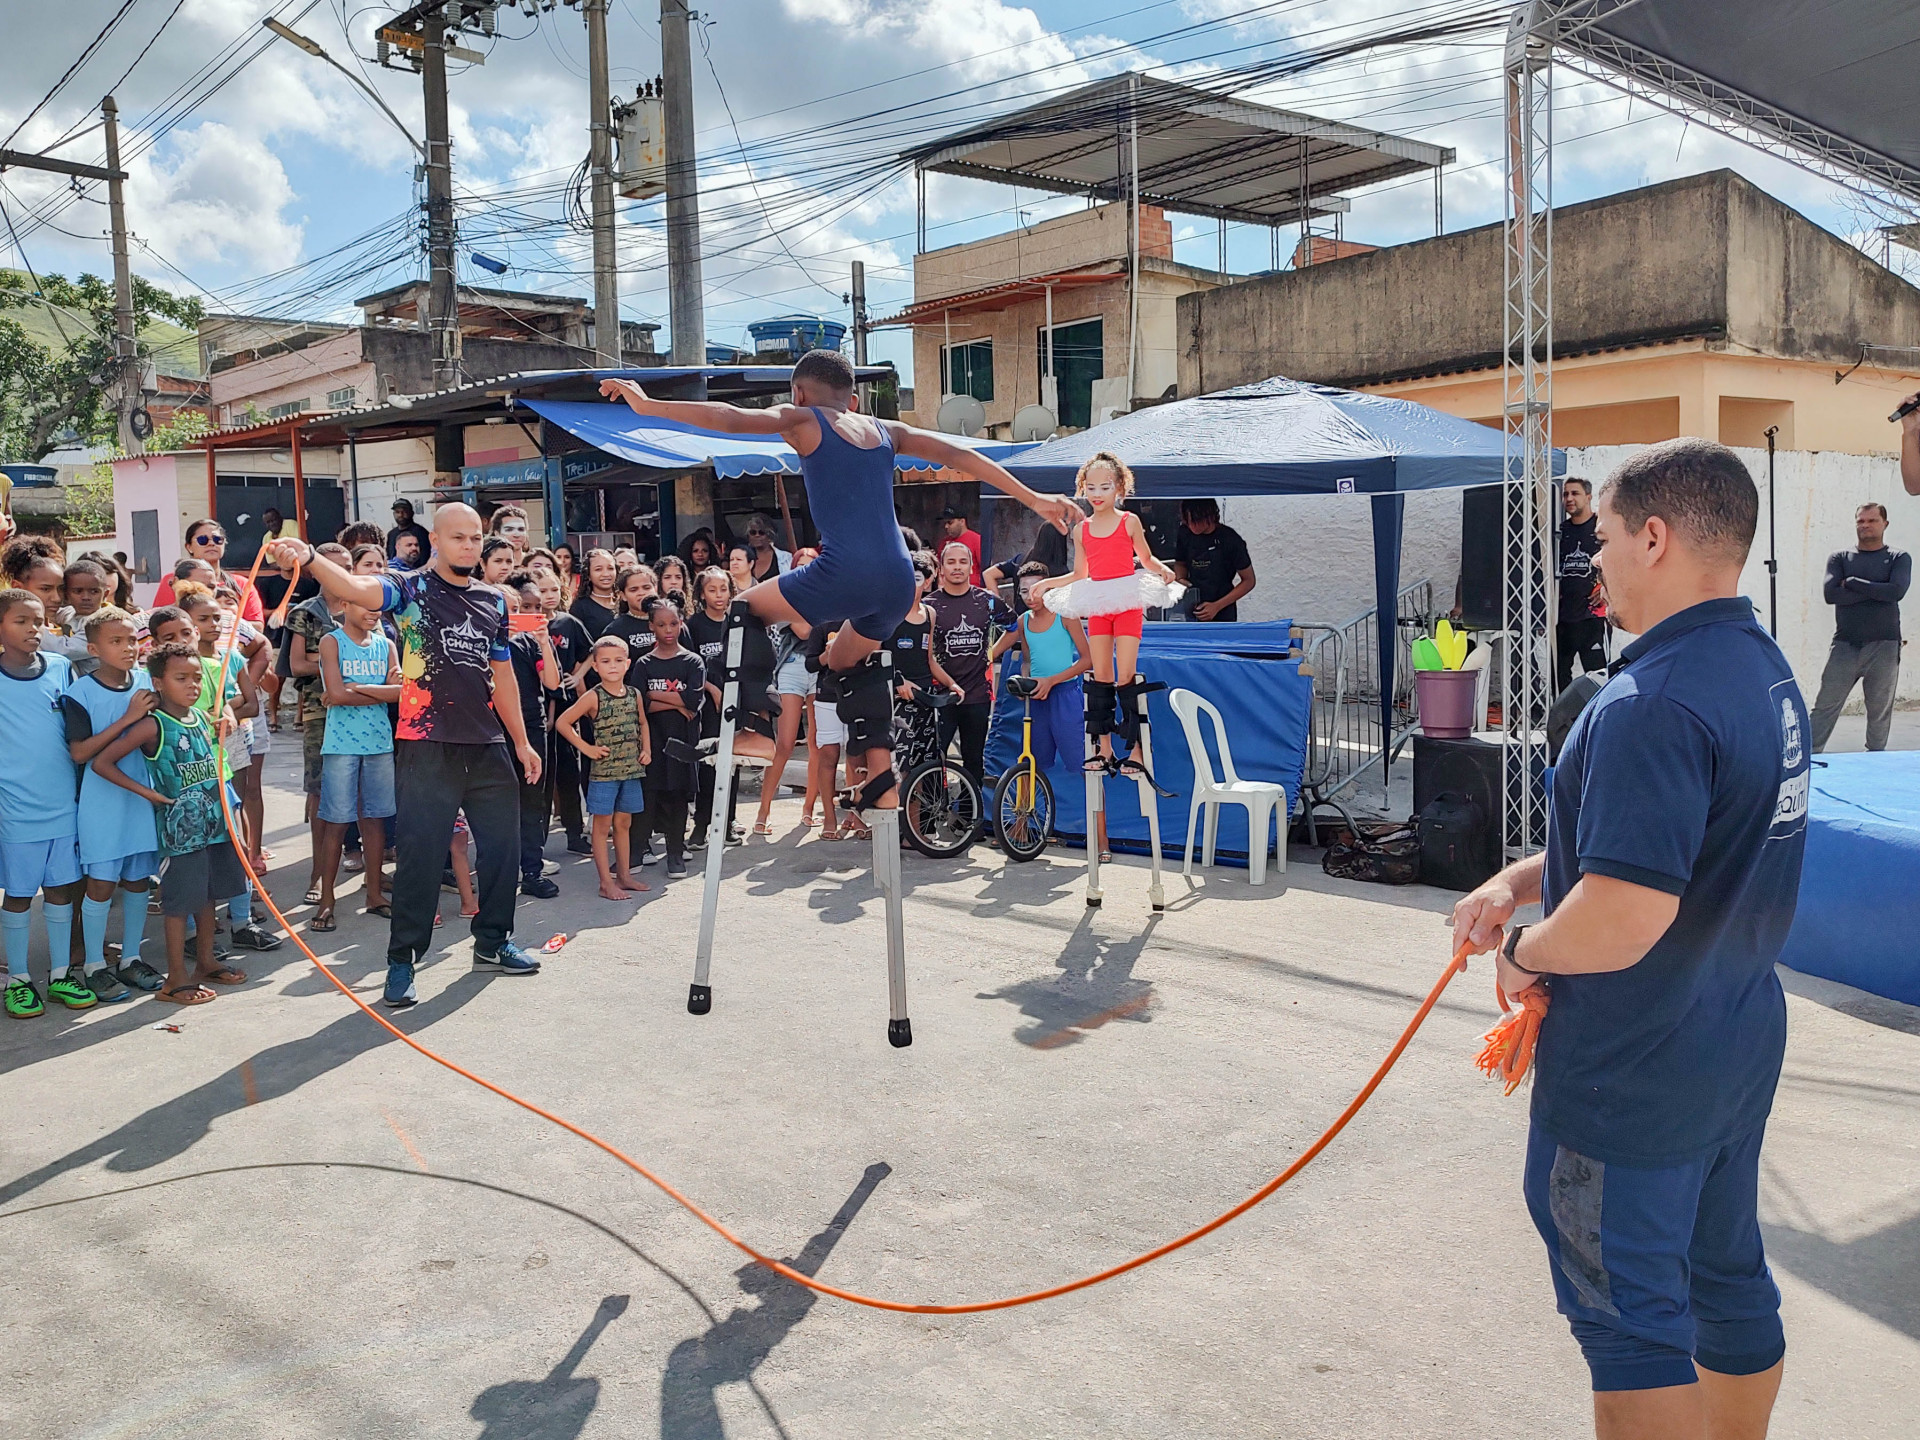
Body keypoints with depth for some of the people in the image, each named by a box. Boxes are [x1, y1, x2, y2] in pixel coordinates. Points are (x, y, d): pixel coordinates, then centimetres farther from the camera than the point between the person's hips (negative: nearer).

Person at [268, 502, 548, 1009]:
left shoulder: (493, 602, 13)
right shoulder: (410, 589, -3)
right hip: (426, 746, -5)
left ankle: (493, 942, 31)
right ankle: (402, 964, 6)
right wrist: (309, 558, -43)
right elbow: (354, 587, -23)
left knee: (502, 846, 13)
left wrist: (520, 741, 21)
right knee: (419, 857, -3)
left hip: (489, 746, 5)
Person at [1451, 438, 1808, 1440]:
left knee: (1631, 1320, 6)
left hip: (1635, 1074, -9)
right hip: (1740, 1041, 10)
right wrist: (1520, 880, 7)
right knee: (1728, 1278, 23)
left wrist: (1525, 955, -14)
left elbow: (1623, 916, -34)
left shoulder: (1654, 704, -28)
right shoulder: (1764, 669, 5)